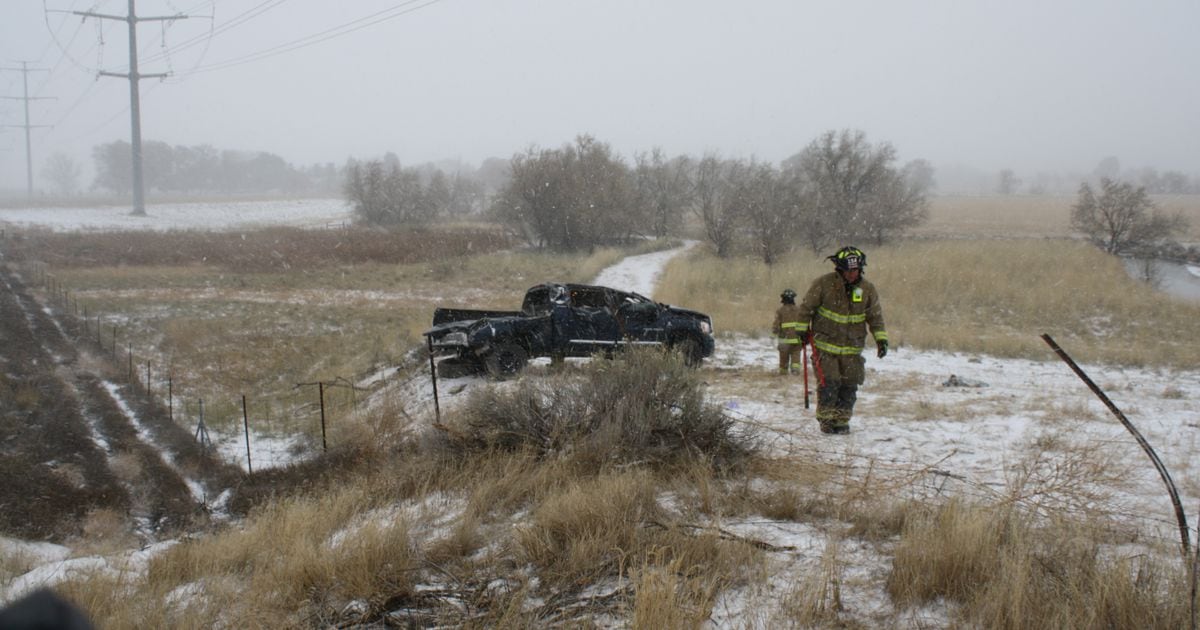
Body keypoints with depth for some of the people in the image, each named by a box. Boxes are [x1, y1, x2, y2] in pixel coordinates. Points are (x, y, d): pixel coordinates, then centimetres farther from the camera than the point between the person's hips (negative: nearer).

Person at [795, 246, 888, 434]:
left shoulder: (867, 289, -1)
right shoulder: (823, 284, -10)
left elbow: (875, 317, 8)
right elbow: (807, 307, 1)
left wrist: (881, 339, 0)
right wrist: (802, 330, 4)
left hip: (852, 348, 3)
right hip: (825, 344, -3)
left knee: (849, 384, 2)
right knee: (828, 383, -9)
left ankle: (842, 420, 15)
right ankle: (826, 419, 6)